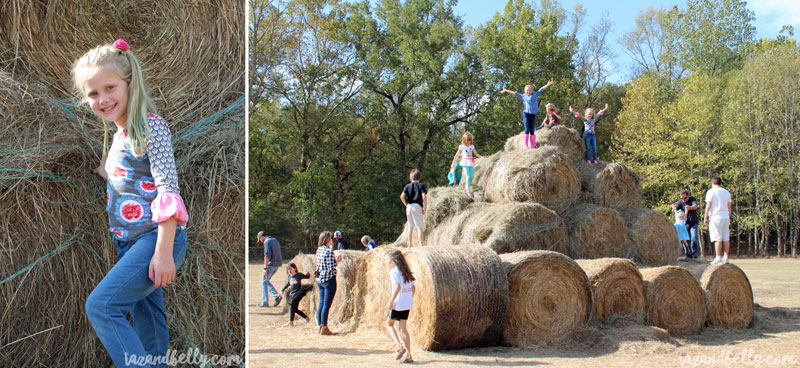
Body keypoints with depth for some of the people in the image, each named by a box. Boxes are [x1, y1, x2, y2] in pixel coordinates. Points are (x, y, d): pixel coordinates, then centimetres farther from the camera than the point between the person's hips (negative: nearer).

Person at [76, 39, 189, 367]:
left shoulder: (150, 125, -11)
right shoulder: (119, 135, 16)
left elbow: (168, 189, -18)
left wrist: (164, 253, -23)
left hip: (156, 239, -9)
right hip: (129, 242, 9)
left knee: (100, 305, -18)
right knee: (145, 319, 14)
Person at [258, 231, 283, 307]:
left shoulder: (267, 242, -12)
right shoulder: (275, 240, 17)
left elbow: (267, 255, -20)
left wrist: (265, 268, -21)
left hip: (271, 264, -9)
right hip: (277, 264, 9)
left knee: (264, 282, 1)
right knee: (266, 281, 17)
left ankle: (264, 302, 1)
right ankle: (276, 296, 3)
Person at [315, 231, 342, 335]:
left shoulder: (319, 249, 8)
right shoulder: (329, 250, -16)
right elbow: (331, 267, -20)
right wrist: (337, 260, -3)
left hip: (320, 279, 8)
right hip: (329, 280, -8)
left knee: (321, 303, 12)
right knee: (326, 305, -3)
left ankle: (321, 326, 17)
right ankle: (324, 328, 0)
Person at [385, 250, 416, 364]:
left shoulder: (393, 271, -11)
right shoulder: (406, 271, 12)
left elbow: (397, 287, -24)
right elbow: (413, 288, 13)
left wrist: (391, 301, -21)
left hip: (397, 304, -7)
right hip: (408, 304, 7)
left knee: (389, 324, 12)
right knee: (402, 327, 10)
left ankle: (400, 347, -4)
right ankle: (408, 355, 5)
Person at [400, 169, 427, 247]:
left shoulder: (407, 186, 8)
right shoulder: (421, 185, 1)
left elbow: (402, 196, -5)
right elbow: (424, 197, -11)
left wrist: (406, 205, 7)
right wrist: (425, 208, -4)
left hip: (409, 206, 3)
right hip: (418, 206, -3)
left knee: (410, 227, 12)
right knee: (419, 227, -3)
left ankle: (410, 244, 15)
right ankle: (421, 244, -12)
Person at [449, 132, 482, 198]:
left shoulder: (472, 146, 10)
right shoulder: (462, 147, -2)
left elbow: (476, 154, 12)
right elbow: (456, 155, 1)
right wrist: (453, 164, -1)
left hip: (470, 163, 5)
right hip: (465, 163, -5)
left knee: (471, 176, 2)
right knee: (468, 176, -11)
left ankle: (466, 188, 19)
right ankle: (468, 191, -6)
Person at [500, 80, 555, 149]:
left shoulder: (535, 95, 12)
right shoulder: (523, 96, 10)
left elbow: (541, 90, 10)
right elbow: (515, 93, 14)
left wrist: (548, 84, 4)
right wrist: (506, 90, 19)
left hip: (533, 115, 1)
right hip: (526, 114, -1)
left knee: (532, 131, 2)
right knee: (527, 130, -8)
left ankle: (532, 146, 4)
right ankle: (526, 146, -8)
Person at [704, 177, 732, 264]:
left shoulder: (711, 192, -2)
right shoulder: (726, 192, 13)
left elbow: (708, 205, -7)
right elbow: (729, 207, 14)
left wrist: (705, 217, -2)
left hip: (716, 217, -5)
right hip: (725, 217, 5)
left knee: (717, 238, -6)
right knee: (726, 238, 6)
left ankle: (718, 257, -9)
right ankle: (726, 257, 7)